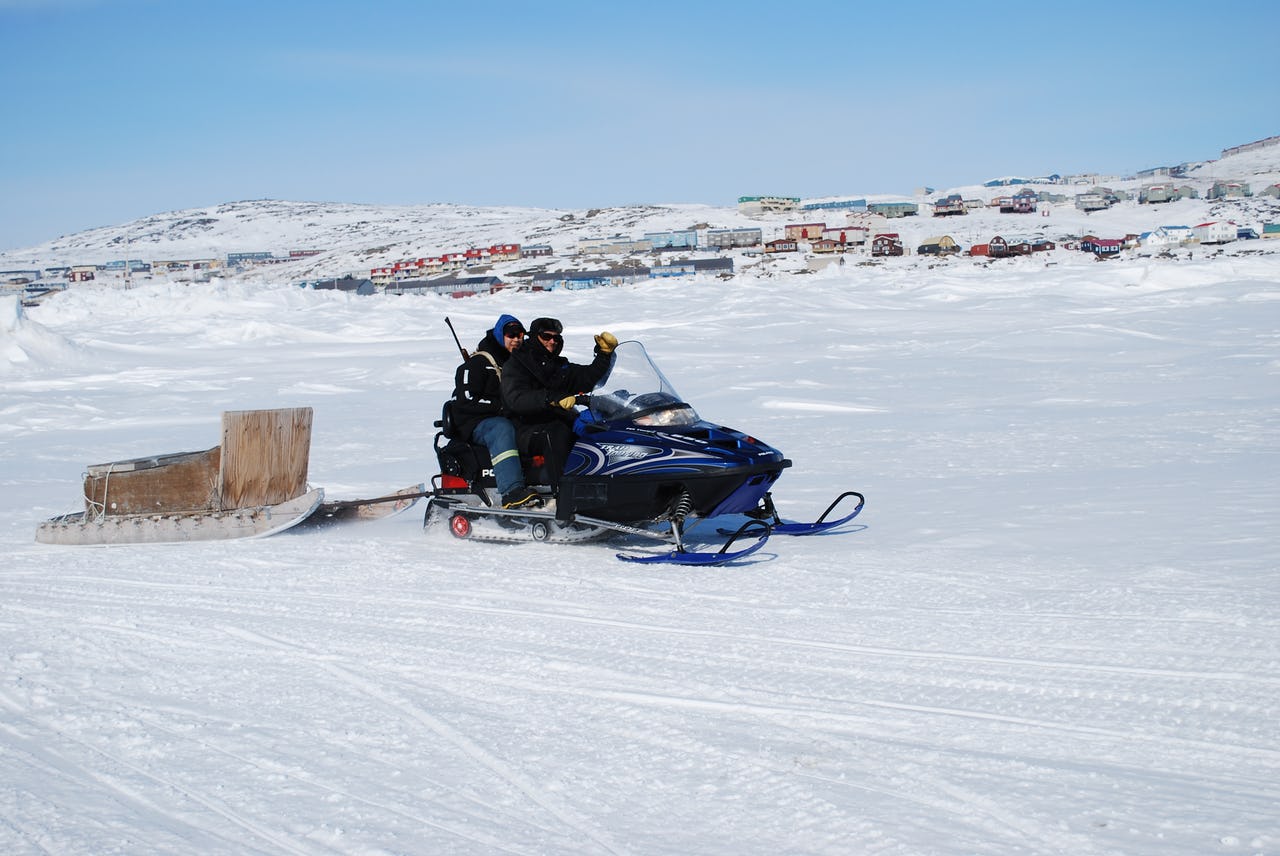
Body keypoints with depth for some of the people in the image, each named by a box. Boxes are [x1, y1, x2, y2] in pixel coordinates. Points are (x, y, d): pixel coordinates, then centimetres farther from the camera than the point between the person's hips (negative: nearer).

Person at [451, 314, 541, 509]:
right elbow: (466, 400, -13)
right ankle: (511, 492, -57)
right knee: (502, 429, -41)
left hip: (512, 419, 7)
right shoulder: (477, 364, -3)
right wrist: (502, 407, -19)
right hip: (476, 425, -7)